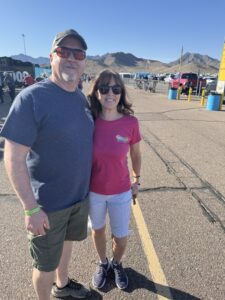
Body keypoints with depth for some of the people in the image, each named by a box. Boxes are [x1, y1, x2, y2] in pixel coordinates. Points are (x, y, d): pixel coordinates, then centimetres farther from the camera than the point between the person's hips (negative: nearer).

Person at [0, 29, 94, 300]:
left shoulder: (81, 97, 2)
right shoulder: (31, 97, -20)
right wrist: (31, 209, -21)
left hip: (79, 195, 7)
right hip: (48, 204, -7)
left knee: (66, 241, 28)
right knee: (46, 263, 14)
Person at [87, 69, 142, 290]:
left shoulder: (130, 122, -17)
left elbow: (135, 154, 0)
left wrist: (136, 180, 10)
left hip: (121, 192, 0)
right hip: (93, 191, 1)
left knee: (120, 237, 15)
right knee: (98, 230, 23)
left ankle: (116, 264, 50)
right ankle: (103, 264, 53)